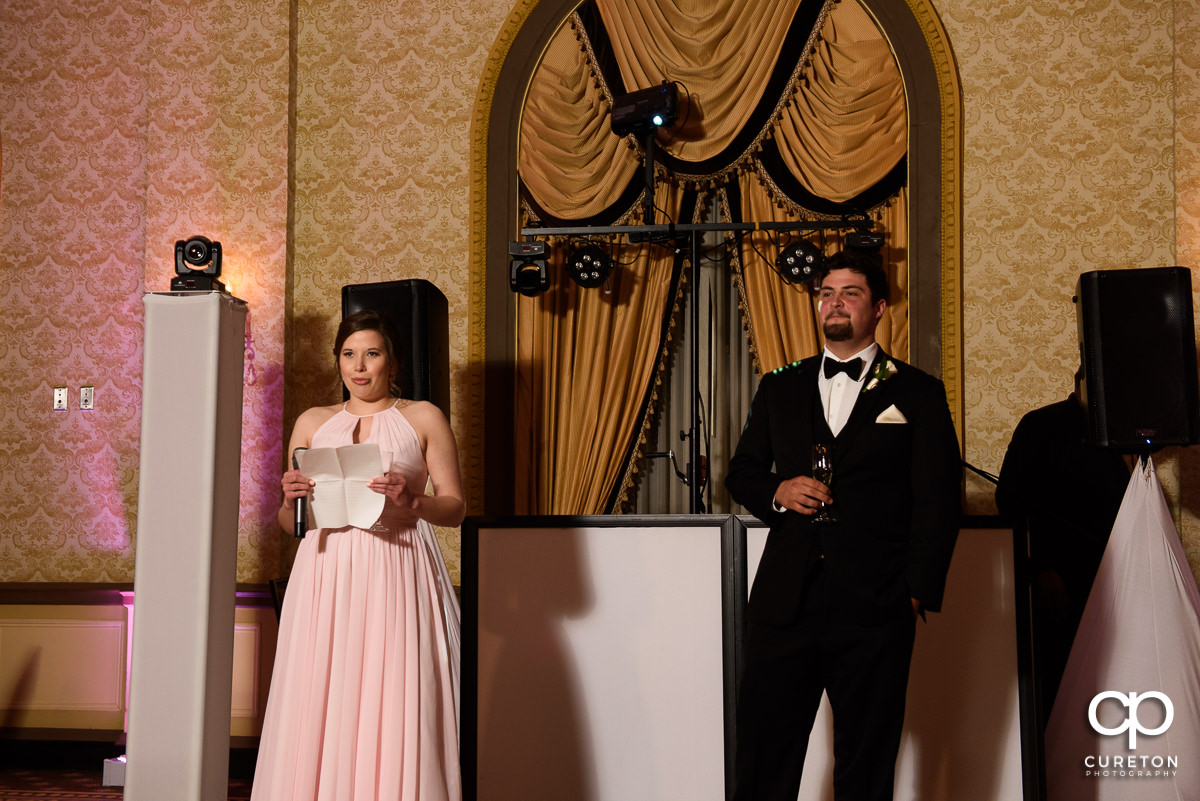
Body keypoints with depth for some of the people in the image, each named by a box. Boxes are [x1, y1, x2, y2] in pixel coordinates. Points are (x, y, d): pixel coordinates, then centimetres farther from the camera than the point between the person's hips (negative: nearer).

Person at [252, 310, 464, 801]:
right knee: (321, 704, -3)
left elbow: (454, 507, 4)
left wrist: (411, 503, -14)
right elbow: (289, 521, 17)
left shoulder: (423, 418, 9)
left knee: (395, 704, -7)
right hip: (327, 575, 2)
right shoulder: (312, 423, 16)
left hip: (397, 570, -2)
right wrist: (292, 502, -5)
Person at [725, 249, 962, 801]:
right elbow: (741, 471, 19)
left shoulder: (918, 393, 5)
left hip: (875, 610, -2)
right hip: (784, 604, 2)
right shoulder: (779, 388, 15)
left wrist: (918, 591, -7)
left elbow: (939, 501, 1)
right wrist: (777, 492, -3)